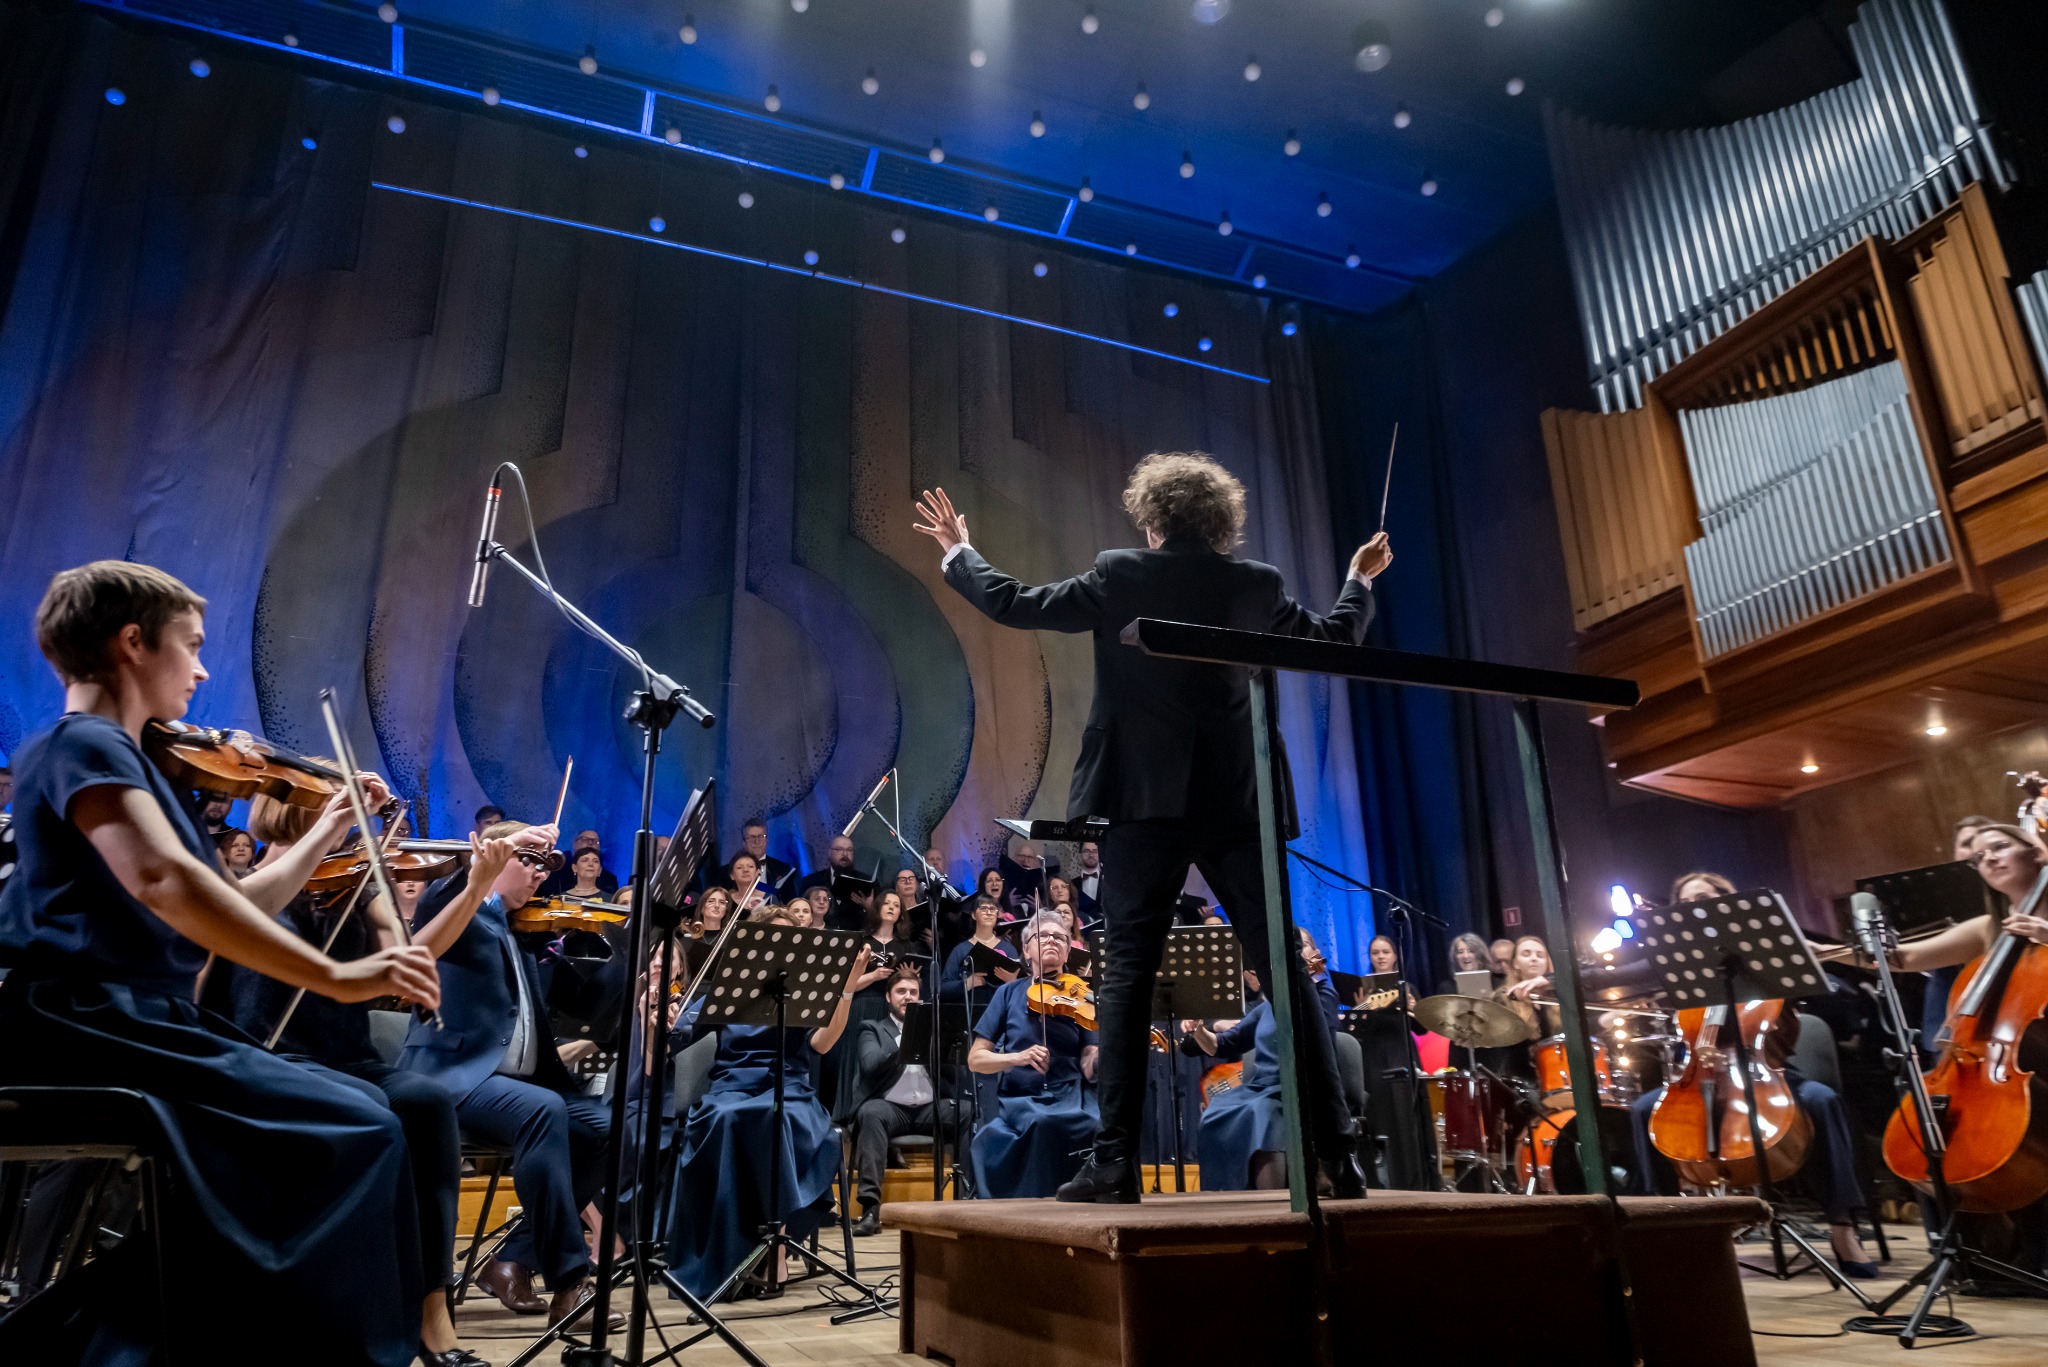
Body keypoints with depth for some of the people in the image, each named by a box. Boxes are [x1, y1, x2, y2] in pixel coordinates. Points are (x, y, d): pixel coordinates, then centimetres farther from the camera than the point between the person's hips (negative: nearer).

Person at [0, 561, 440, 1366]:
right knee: (355, 1133, -19)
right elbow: (162, 880, -30)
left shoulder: (118, 759, 22)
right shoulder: (84, 745, -9)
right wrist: (335, 976, -33)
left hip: (127, 1024, 10)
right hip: (90, 1028, -10)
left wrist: (328, 831, 26)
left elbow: (232, 911, 24)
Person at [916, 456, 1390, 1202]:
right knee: (1286, 972, 6)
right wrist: (1360, 579, 39)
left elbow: (1015, 605, 5)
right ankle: (1336, 1152, 8)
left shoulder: (1120, 575, 0)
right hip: (1235, 803, 2)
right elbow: (1335, 638, 20)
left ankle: (1116, 1159, -3)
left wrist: (957, 553, 22)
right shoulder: (1256, 583, 7)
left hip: (1146, 800, -2)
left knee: (1128, 973, 0)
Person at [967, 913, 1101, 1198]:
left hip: (1069, 1098, 1)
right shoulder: (1009, 993, 8)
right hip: (1019, 1100, -1)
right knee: (1046, 1123, -35)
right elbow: (975, 1059, 4)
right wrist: (1018, 1057, -14)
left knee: (1098, 1125, -32)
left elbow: (1089, 1069, -1)